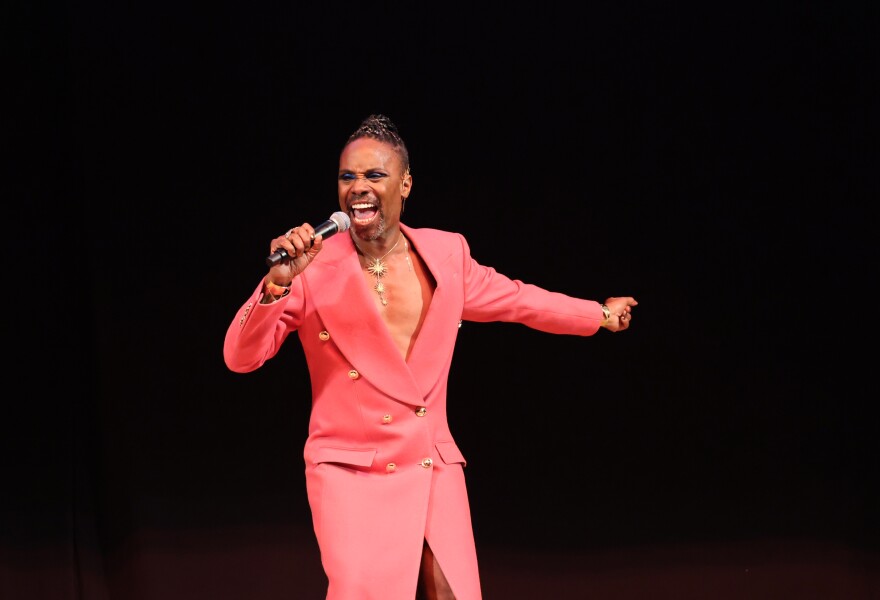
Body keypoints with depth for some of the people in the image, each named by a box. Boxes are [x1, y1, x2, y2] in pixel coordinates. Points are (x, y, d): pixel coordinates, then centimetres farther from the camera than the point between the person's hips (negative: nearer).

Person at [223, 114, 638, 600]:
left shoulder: (446, 253, 6)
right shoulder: (314, 269, -6)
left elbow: (515, 300, 23)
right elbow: (240, 357, -10)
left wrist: (600, 313, 35)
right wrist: (277, 282, -26)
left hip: (434, 473, 4)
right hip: (350, 475, -4)